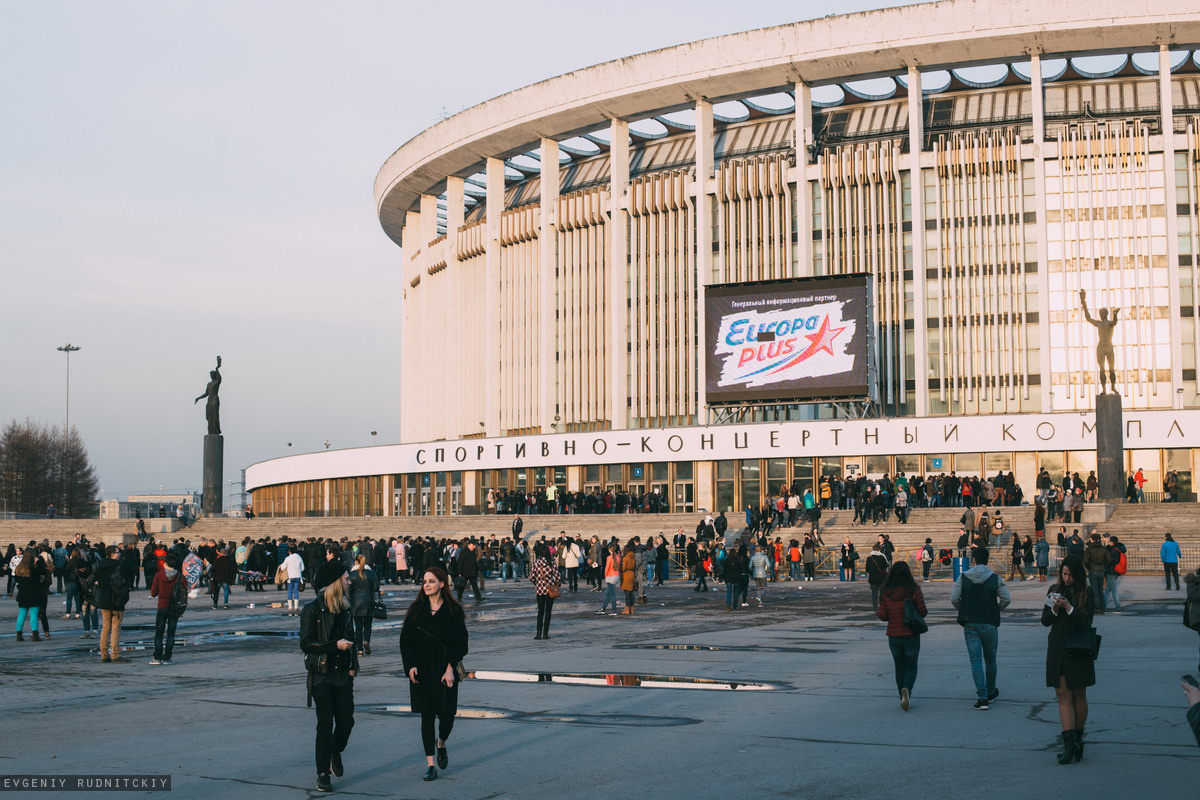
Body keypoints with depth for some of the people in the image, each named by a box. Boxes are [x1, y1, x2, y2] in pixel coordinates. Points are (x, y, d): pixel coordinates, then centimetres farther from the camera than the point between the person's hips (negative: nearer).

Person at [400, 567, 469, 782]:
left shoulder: (453, 611, -2)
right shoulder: (417, 609, 3)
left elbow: (460, 643, -4)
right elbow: (406, 640, 4)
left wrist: (451, 668, -12)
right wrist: (410, 666, -8)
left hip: (445, 673, -1)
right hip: (422, 672, 1)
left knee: (447, 715, 0)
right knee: (427, 716, 2)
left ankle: (441, 744, 33)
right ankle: (430, 763, 8)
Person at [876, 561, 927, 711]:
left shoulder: (885, 592, -6)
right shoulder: (914, 590, -11)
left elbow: (883, 616, -5)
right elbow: (923, 612, -8)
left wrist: (877, 612, 17)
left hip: (894, 635, 2)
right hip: (911, 635, -2)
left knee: (899, 667, 16)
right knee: (911, 667, 9)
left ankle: (904, 698, 16)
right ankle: (906, 689, -18)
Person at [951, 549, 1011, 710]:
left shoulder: (964, 578, -2)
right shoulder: (995, 578, -4)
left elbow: (954, 599, -5)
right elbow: (1007, 599, -6)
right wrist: (996, 610, 11)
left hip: (970, 624, 0)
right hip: (990, 624, 0)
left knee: (976, 660, -1)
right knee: (990, 659, 17)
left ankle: (983, 697, -12)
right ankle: (991, 692, 32)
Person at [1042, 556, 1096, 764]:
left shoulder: (1086, 593, -4)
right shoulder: (1054, 590, 6)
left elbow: (1086, 623, -12)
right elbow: (1045, 621, 5)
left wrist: (1068, 608, -23)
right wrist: (1054, 609, -14)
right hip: (1057, 649, 3)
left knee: (1079, 696, 9)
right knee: (1063, 696, -4)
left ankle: (1077, 738, 22)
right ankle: (1070, 743, -9)